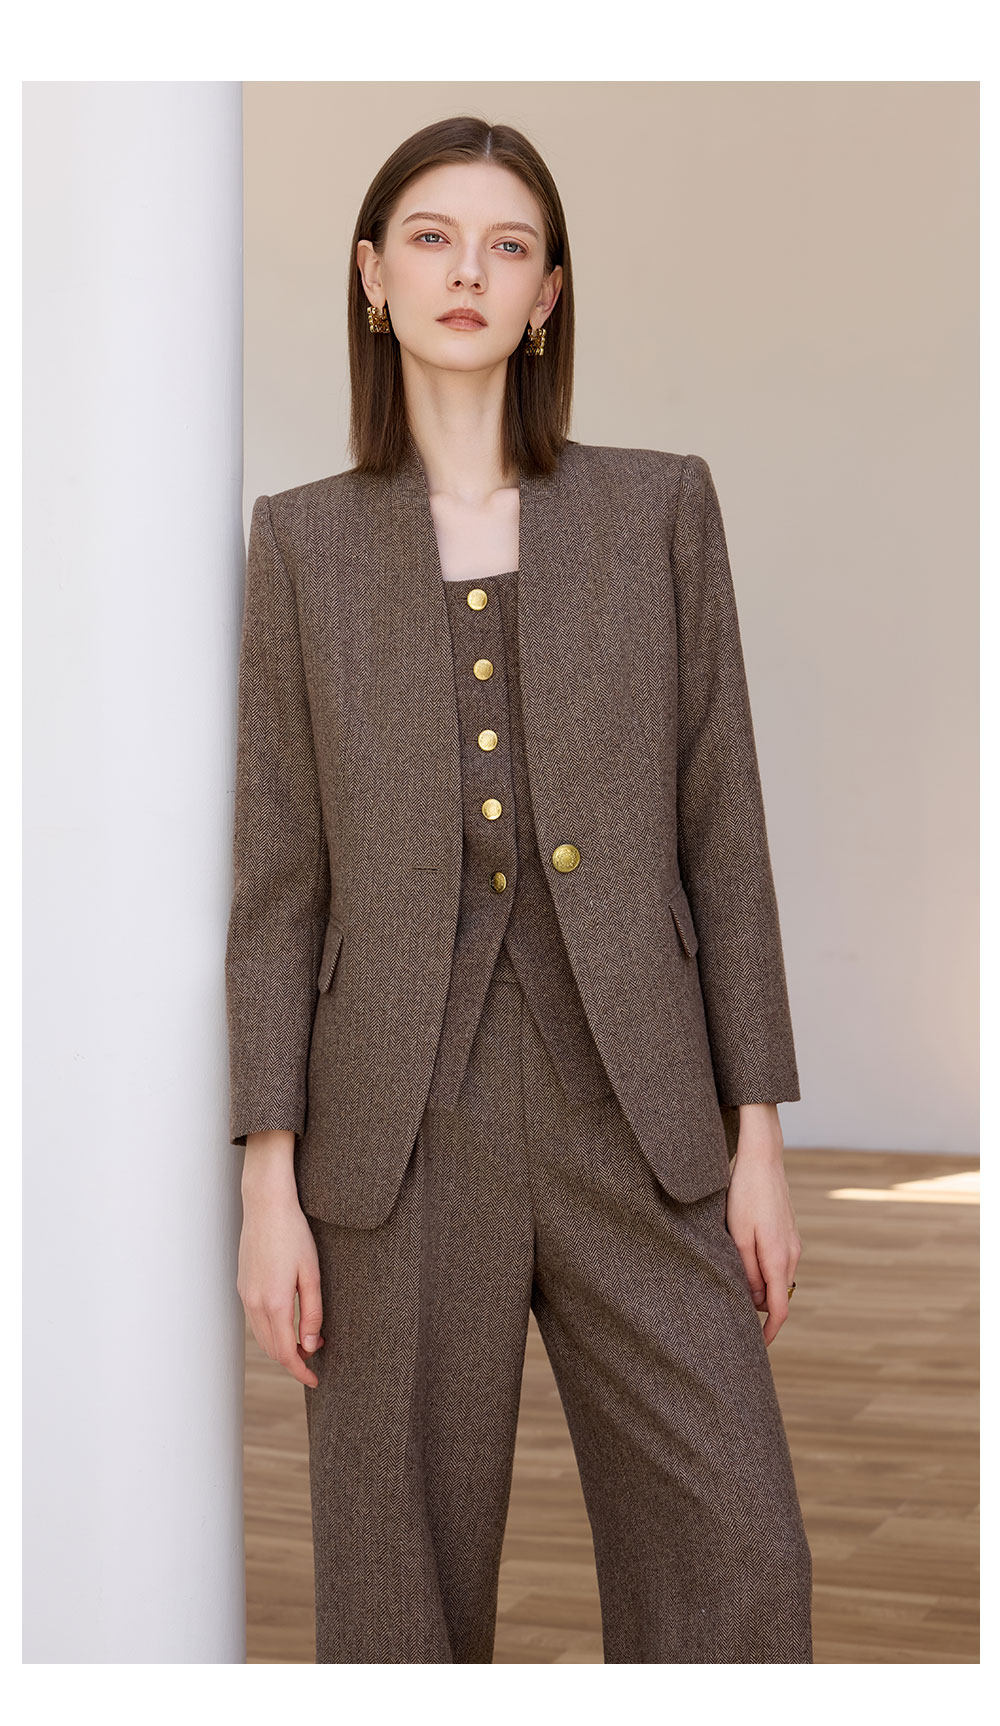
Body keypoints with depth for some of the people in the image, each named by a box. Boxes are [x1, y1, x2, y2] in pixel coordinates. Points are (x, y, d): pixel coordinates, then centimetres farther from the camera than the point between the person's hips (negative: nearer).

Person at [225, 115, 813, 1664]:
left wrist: (759, 1135, 0)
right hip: (406, 1128, 0)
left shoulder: (660, 507, 7)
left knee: (738, 1570, -5)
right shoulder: (306, 542, 7)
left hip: (637, 1125, 0)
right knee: (405, 1592, 4)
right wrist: (269, 1185, -3)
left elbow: (720, 830, 5)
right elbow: (278, 875, 4)